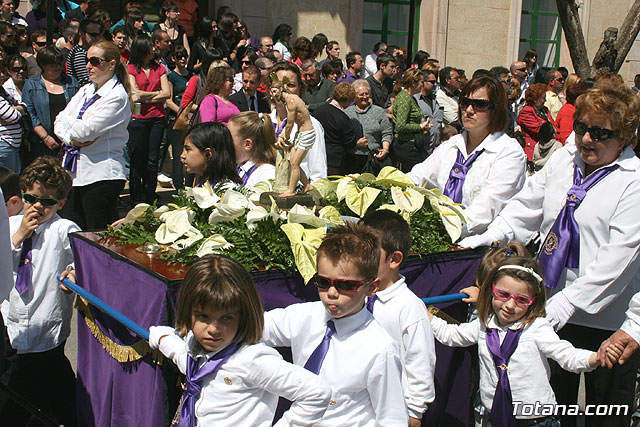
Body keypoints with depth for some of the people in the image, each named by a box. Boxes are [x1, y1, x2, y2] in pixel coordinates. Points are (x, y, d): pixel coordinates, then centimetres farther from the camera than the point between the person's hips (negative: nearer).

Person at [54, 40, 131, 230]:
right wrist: (72, 139, -9)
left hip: (101, 175, -7)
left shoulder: (117, 96, -10)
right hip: (75, 172, 8)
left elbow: (86, 130, -18)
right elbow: (59, 122, 10)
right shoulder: (85, 91, 15)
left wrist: (65, 121, 0)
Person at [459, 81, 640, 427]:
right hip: (553, 308, 5)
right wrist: (486, 239, 1)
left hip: (605, 319, -4)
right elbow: (527, 205, 14)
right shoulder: (565, 158, 5)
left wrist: (564, 305, -24)